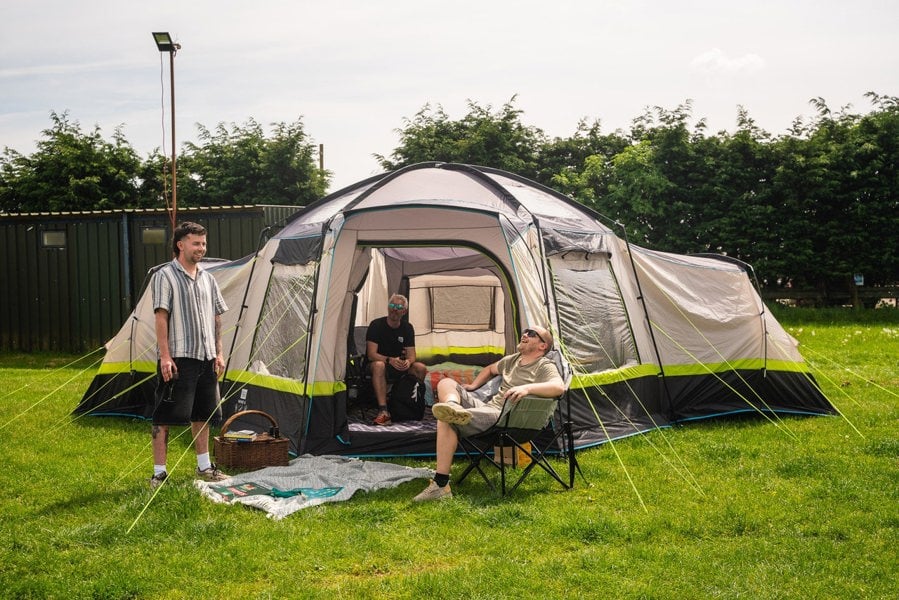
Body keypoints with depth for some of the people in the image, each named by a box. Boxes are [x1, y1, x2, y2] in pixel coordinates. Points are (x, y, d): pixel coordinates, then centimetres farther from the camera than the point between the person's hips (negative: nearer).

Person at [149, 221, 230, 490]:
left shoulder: (208, 279, 14)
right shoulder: (165, 276, -7)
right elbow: (161, 318, -12)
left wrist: (218, 353, 12)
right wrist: (165, 356, -17)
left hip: (205, 358, 7)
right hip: (178, 358, -7)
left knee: (202, 414, 15)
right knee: (165, 417, -4)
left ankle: (204, 467, 27)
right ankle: (159, 473, 0)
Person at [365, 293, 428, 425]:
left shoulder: (407, 328, 1)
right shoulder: (376, 325, -11)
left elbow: (411, 356, -4)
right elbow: (371, 355, -18)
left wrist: (408, 362, -29)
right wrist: (390, 360, -36)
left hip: (399, 367, 4)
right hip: (374, 365, -4)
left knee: (421, 368, -23)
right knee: (379, 365, -40)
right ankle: (383, 411, -47)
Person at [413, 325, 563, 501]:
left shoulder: (545, 367, -4)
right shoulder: (513, 360, 23)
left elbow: (559, 387, -26)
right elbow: (490, 369, 44)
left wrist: (527, 388, -37)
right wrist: (473, 386, 26)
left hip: (504, 419, -10)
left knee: (447, 420, -29)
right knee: (446, 383, -1)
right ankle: (453, 407, -35)